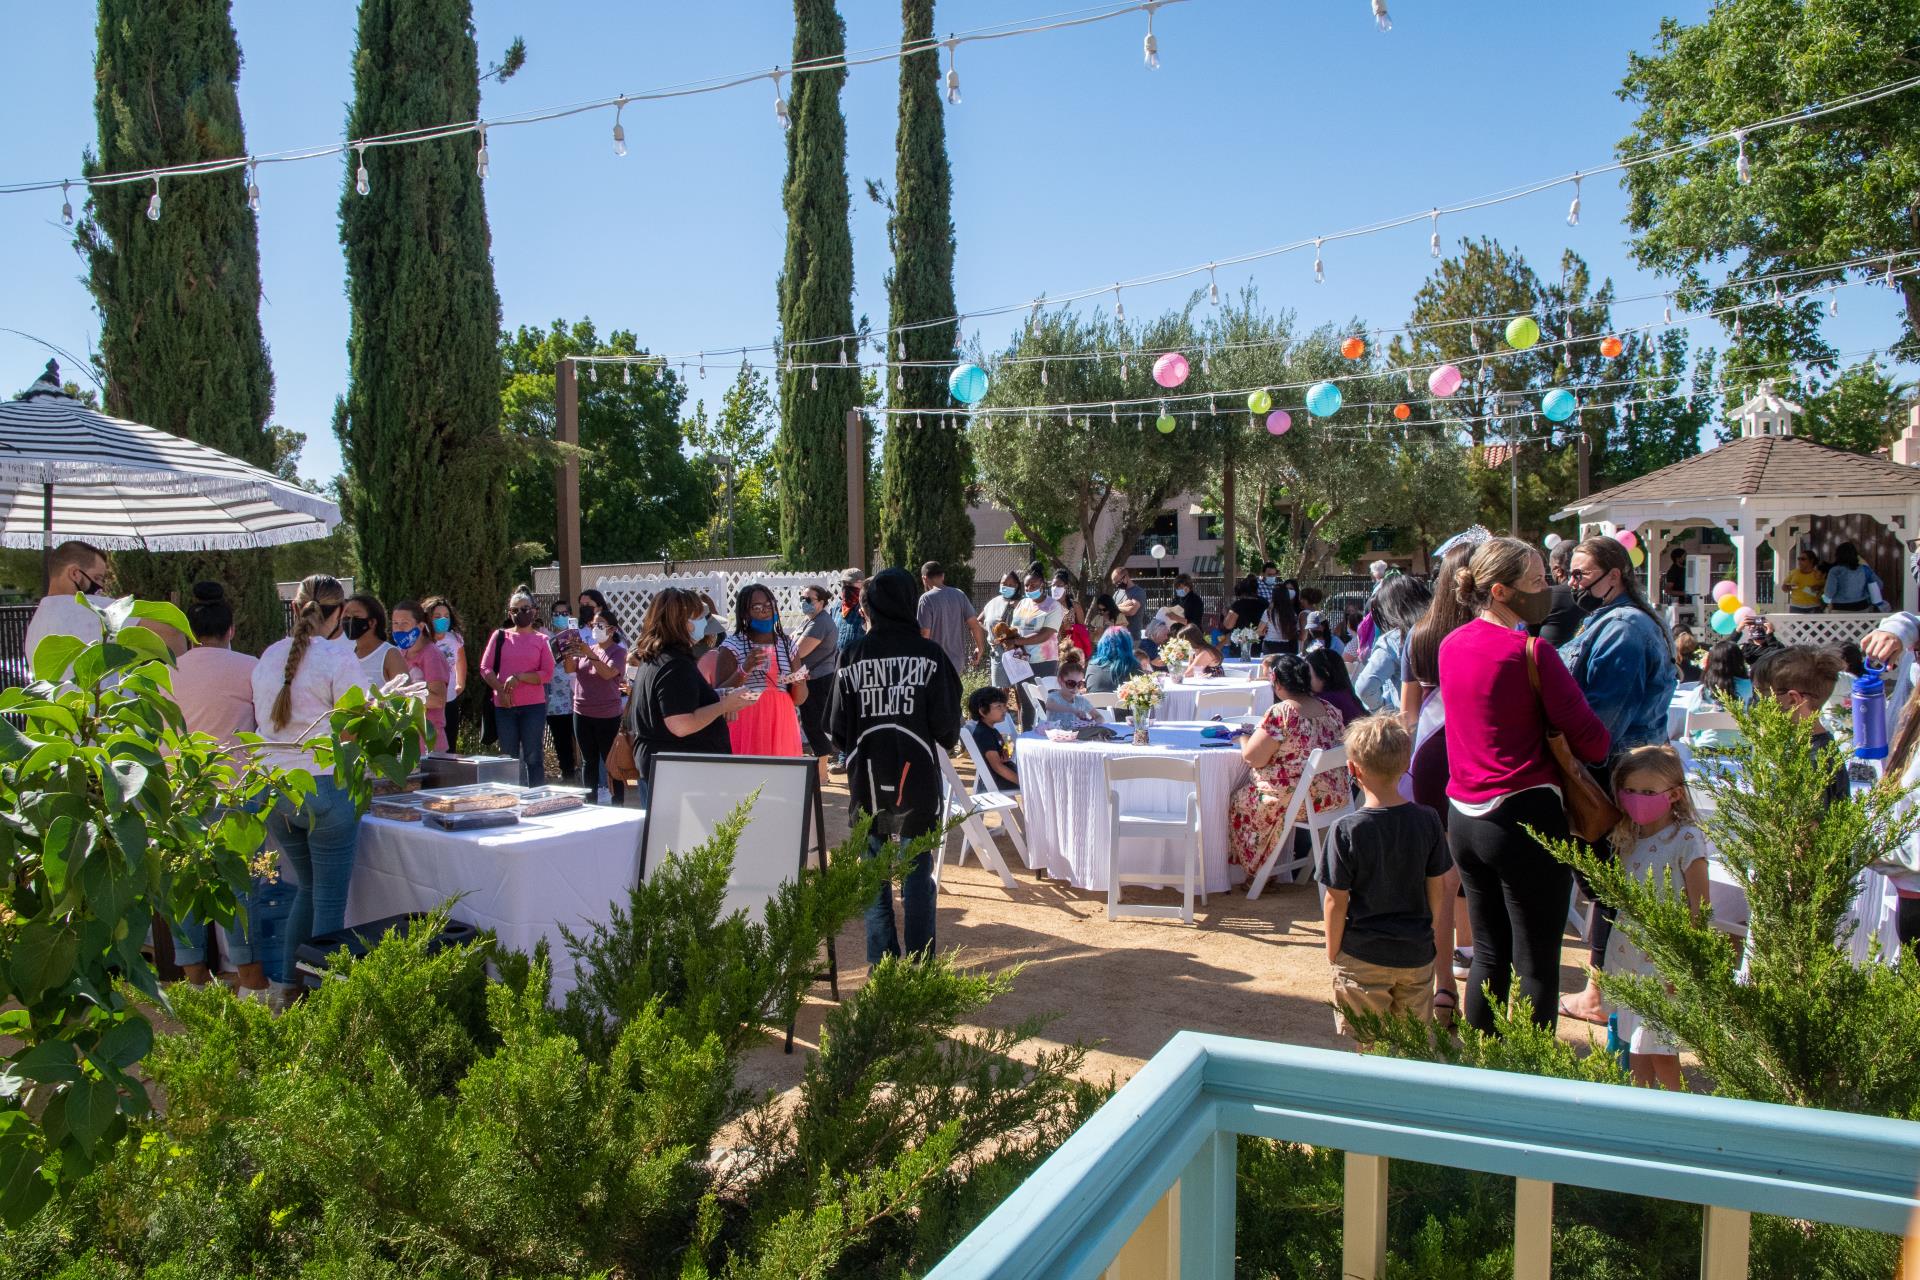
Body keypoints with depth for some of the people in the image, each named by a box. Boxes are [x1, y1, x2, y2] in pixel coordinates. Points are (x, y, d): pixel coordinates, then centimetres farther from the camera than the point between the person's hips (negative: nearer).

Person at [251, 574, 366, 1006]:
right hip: (325, 788, -6)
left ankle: (288, 988, 26)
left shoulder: (269, 657, 8)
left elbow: (263, 718, 17)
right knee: (330, 901, 3)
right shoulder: (338, 656, -11)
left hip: (273, 789, 7)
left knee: (307, 889, 22)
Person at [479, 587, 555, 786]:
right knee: (509, 759, 8)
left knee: (533, 758, 0)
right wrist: (501, 689, -12)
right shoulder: (500, 636, 7)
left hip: (533, 706, -2)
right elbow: (485, 668, 2)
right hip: (504, 707, 2)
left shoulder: (541, 640, 4)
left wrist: (519, 677, -15)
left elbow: (547, 674, -3)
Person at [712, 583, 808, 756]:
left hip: (781, 727, 3)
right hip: (746, 727, -3)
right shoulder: (732, 645, 0)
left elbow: (799, 699, 15)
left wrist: (798, 682, -6)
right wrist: (744, 669, -20)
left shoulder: (787, 644, 12)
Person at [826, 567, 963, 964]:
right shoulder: (930, 654, -9)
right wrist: (948, 741, 15)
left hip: (867, 782, 1)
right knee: (918, 876, 9)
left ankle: (882, 966, 16)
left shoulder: (852, 657, -4)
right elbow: (947, 724, -8)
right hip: (918, 781, -1)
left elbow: (837, 727, -1)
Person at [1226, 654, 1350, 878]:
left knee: (1240, 800, 17)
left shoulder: (1279, 713, -20)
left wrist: (1244, 739, 4)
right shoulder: (1329, 709, 3)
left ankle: (1258, 872, 26)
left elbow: (1253, 758, -17)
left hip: (1299, 801, -8)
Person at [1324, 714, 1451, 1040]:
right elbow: (1437, 890, 2)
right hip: (1417, 955, 4)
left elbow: (1337, 902, -12)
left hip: (1362, 958, -3)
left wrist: (1333, 952, 2)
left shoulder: (1346, 830, -17)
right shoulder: (1428, 820, -7)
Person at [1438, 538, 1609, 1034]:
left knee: (1489, 953, 17)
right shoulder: (1531, 651, -14)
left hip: (1463, 819, 7)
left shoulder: (1451, 645, 8)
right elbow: (1590, 738, -13)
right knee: (1536, 961, 3)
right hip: (1525, 816, -7)